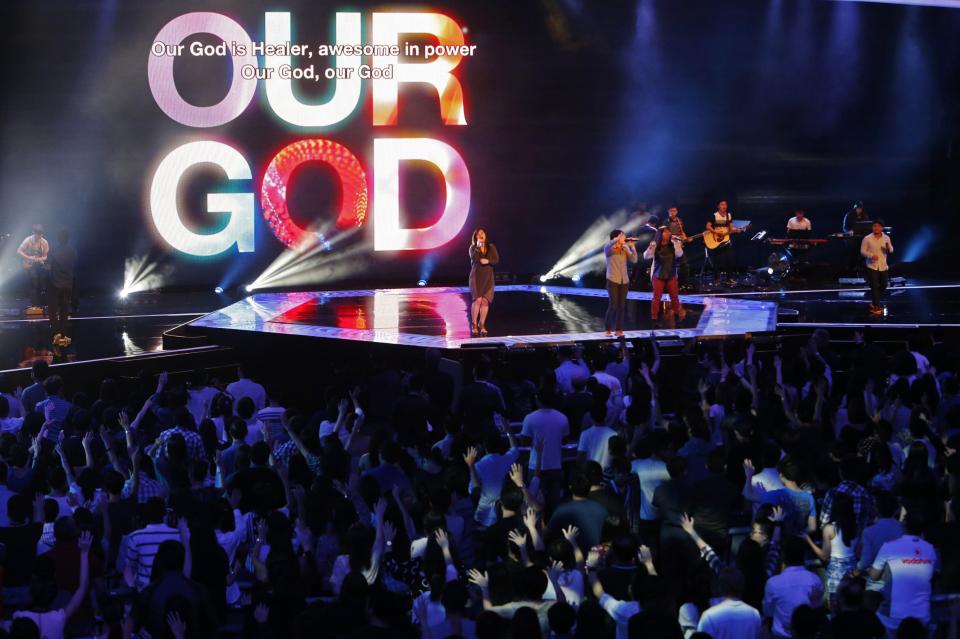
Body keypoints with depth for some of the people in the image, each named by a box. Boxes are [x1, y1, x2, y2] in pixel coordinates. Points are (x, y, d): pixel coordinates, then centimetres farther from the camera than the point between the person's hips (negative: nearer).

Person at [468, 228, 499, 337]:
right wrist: (478, 246, -16)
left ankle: (482, 325, 5)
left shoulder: (491, 247, 8)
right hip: (476, 276, -2)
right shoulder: (473, 247, 4)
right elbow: (473, 258, -14)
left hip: (488, 277, 2)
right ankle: (474, 324, -6)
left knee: (485, 300, -4)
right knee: (477, 299, -15)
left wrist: (487, 261, -16)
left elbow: (496, 260, 0)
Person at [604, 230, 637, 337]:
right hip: (613, 280, -4)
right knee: (613, 305, -9)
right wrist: (618, 240, -41)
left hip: (624, 281, 4)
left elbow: (634, 260, -2)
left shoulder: (625, 249, 5)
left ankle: (619, 330, 10)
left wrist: (633, 248, -14)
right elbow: (608, 245, -29)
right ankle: (608, 329, 2)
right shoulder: (609, 249, -5)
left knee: (622, 306, 4)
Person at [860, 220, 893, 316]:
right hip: (872, 266, -4)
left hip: (883, 266, 4)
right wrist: (871, 255, -23)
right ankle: (876, 307, -1)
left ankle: (874, 303, 31)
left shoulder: (886, 238, 3)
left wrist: (888, 248, -16)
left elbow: (891, 250, 9)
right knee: (875, 286, -8)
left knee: (883, 286, 11)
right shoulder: (867, 239, -7)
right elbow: (862, 251, -5)